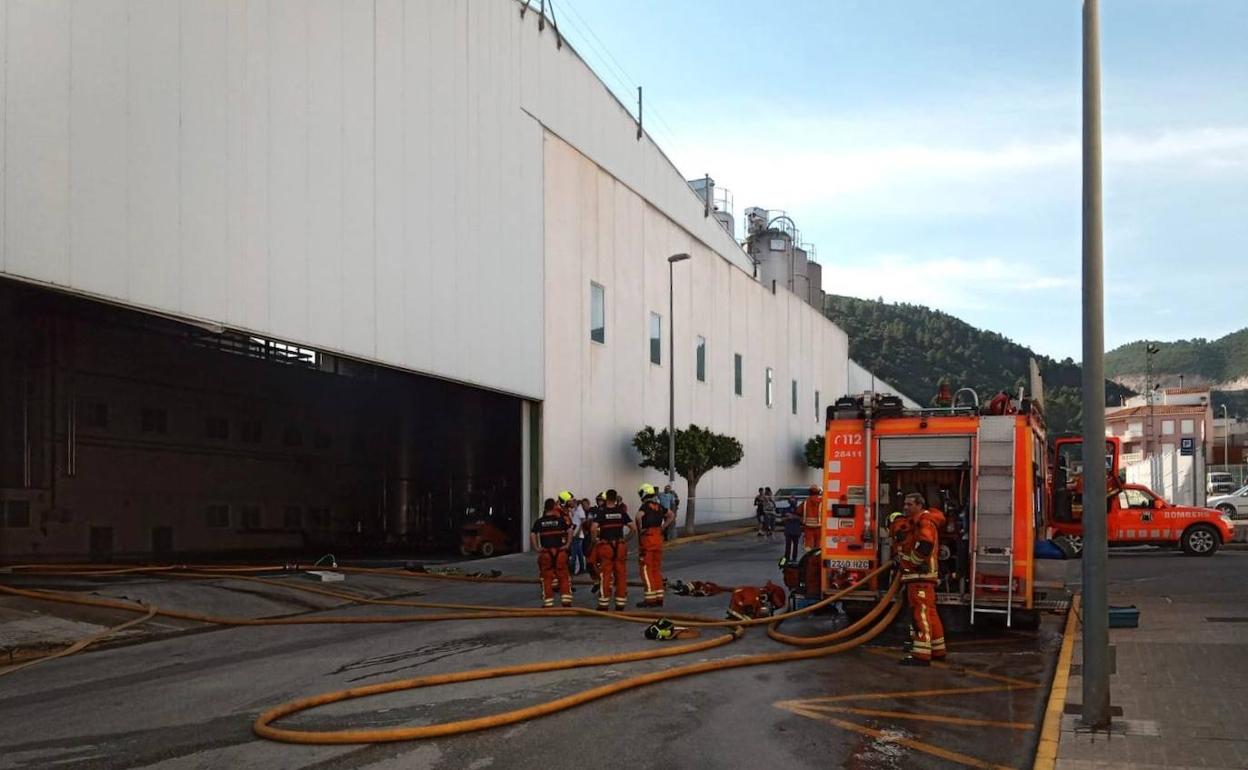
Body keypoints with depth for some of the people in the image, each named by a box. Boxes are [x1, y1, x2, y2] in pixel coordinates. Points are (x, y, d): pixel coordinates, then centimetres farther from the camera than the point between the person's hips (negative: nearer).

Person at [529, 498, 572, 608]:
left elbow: (532, 535, -5)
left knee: (547, 578, 9)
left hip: (545, 552, 1)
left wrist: (536, 548, -1)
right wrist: (567, 544, -6)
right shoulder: (560, 519, 2)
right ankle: (566, 601, 4)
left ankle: (548, 602, 10)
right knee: (563, 576, 8)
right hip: (560, 551, -1)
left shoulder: (539, 521, 5)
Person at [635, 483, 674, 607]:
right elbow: (672, 515, 26)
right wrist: (663, 527, 18)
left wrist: (640, 529, -16)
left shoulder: (646, 505, -11)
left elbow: (639, 516, -31)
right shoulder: (659, 506, 12)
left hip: (647, 538, -7)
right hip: (658, 538, 7)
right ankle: (659, 597, 14)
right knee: (657, 568, 13)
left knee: (646, 568, -2)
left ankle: (650, 598, -4)